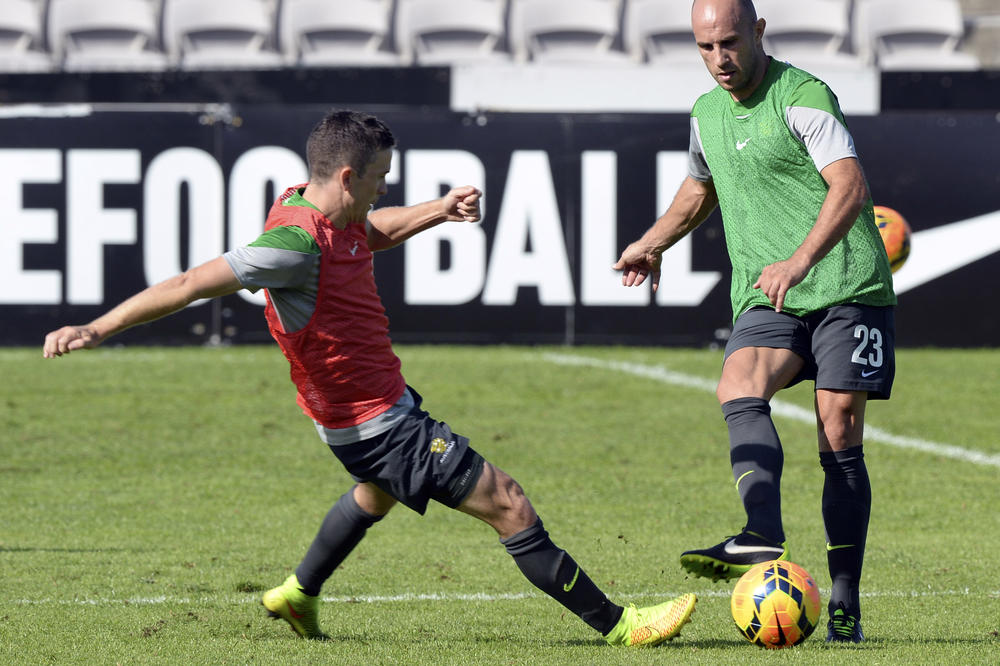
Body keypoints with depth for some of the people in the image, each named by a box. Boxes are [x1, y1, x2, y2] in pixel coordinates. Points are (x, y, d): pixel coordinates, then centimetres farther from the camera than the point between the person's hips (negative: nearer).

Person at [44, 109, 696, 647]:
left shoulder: (336, 219, 1)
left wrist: (439, 209, 6)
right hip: (377, 423, -11)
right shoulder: (296, 243, -28)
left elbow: (377, 230, 25)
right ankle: (617, 624, -7)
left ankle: (298, 596, 55)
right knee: (508, 503, -10)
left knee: (378, 493, 41)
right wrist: (97, 329, -33)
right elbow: (193, 283, -29)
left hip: (385, 405, 11)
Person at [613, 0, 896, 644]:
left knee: (840, 438, -8)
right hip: (766, 300, 5)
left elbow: (850, 186, -22)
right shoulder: (707, 113, 13)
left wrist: (800, 261, -34)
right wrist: (652, 244, 24)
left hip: (847, 285, -5)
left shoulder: (803, 97, -10)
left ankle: (846, 605, -3)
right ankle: (763, 537, -44)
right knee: (739, 391, -25)